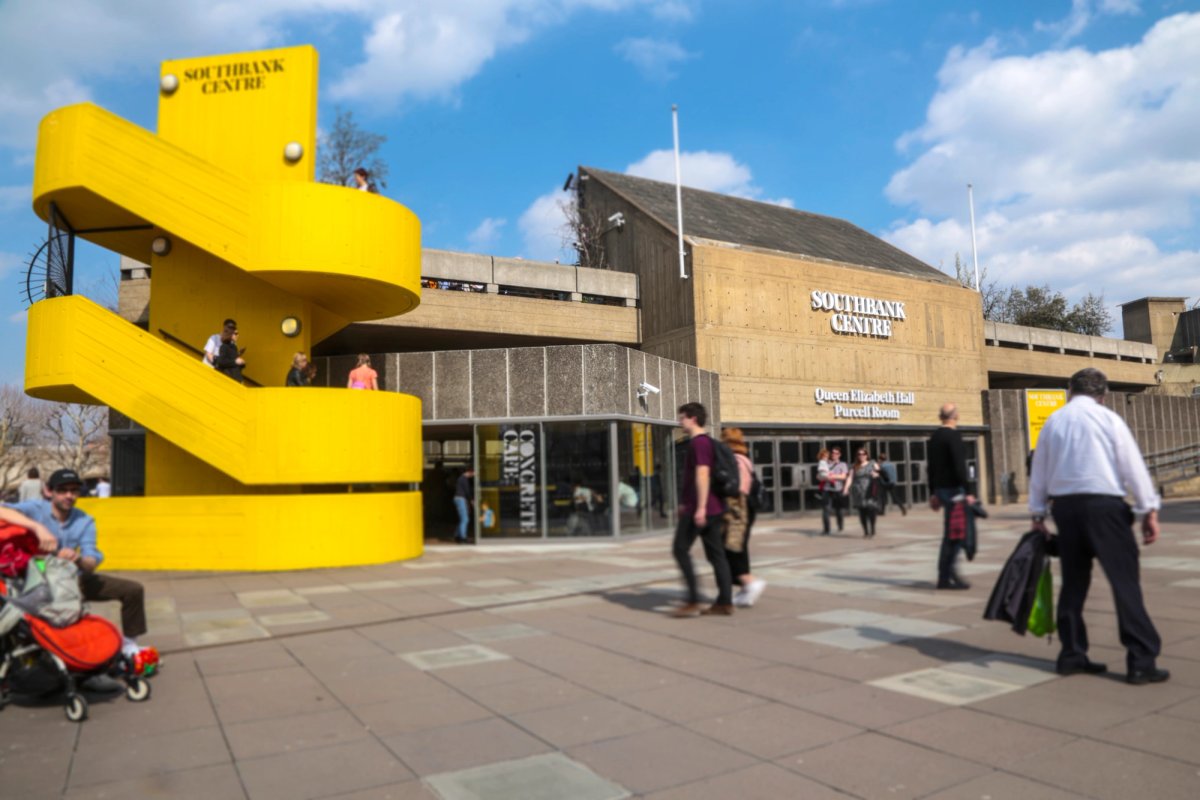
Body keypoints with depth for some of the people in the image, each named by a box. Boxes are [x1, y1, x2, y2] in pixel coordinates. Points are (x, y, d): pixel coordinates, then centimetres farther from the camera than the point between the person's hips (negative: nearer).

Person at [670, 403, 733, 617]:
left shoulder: (698, 442, -13)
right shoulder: (706, 442, 18)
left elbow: (702, 475, -22)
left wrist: (700, 507, -26)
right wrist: (686, 503, 29)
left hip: (698, 509, -9)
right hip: (713, 508, 10)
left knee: (680, 550, -3)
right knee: (716, 554, 8)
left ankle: (693, 601, -4)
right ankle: (725, 602, 9)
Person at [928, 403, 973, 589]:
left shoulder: (934, 437, 13)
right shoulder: (953, 435, -13)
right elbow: (959, 466, -19)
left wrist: (933, 493, 21)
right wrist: (967, 493, -17)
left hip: (941, 490, 9)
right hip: (954, 490, -9)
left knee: (951, 533, 14)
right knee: (955, 534, -4)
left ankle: (946, 572, 16)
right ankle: (945, 577, -3)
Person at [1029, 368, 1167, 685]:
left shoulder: (1052, 422, 10)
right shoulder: (1108, 419, -1)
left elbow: (1039, 471, 13)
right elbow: (1133, 466, -3)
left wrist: (1038, 513, 20)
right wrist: (1149, 510, 1)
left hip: (1064, 507, 4)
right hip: (1104, 505, -4)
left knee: (1073, 582, 12)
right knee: (1125, 581, -1)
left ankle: (1071, 655, 17)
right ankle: (1141, 661, -1)